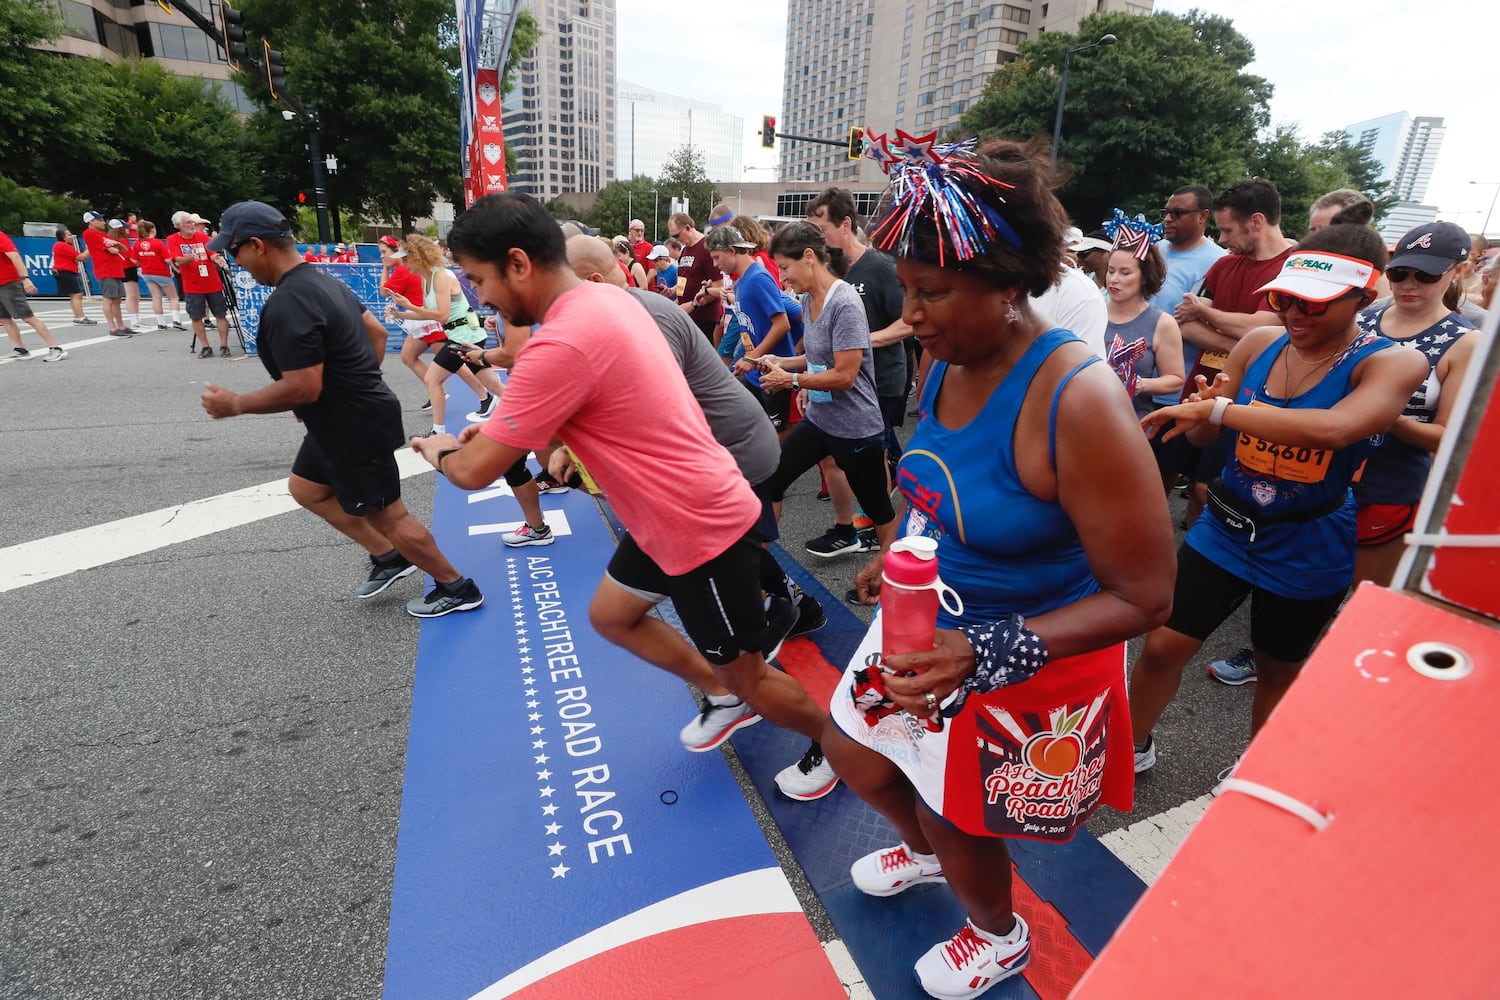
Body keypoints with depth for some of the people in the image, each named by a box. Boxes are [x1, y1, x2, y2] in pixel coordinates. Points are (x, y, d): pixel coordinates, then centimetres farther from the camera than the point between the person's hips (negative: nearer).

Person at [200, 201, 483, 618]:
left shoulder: (286, 304, -25)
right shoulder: (323, 280, 6)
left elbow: (303, 388, -28)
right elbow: (377, 331, 15)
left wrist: (235, 404, -14)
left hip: (355, 428, -11)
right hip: (351, 417, 11)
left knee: (387, 515, 2)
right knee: (306, 489, 24)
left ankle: (457, 588, 16)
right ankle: (388, 557, 28)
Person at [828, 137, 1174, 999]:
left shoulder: (1077, 402, -31)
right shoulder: (943, 360, -7)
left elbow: (1143, 597, -26)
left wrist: (991, 653, -34)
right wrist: (898, 558, 7)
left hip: (1027, 660, -7)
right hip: (930, 622, 7)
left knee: (956, 819, 15)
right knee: (854, 754, 22)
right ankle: (924, 851, 58)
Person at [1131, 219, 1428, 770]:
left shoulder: (1393, 364, -15)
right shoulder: (1258, 343, -5)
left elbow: (1336, 428, -36)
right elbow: (1204, 434, 3)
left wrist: (1218, 409, -36)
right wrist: (1200, 411, -19)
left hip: (1307, 552, -2)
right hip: (1223, 529, 3)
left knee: (1277, 672, 18)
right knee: (1160, 647, 3)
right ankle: (1133, 747, 29)